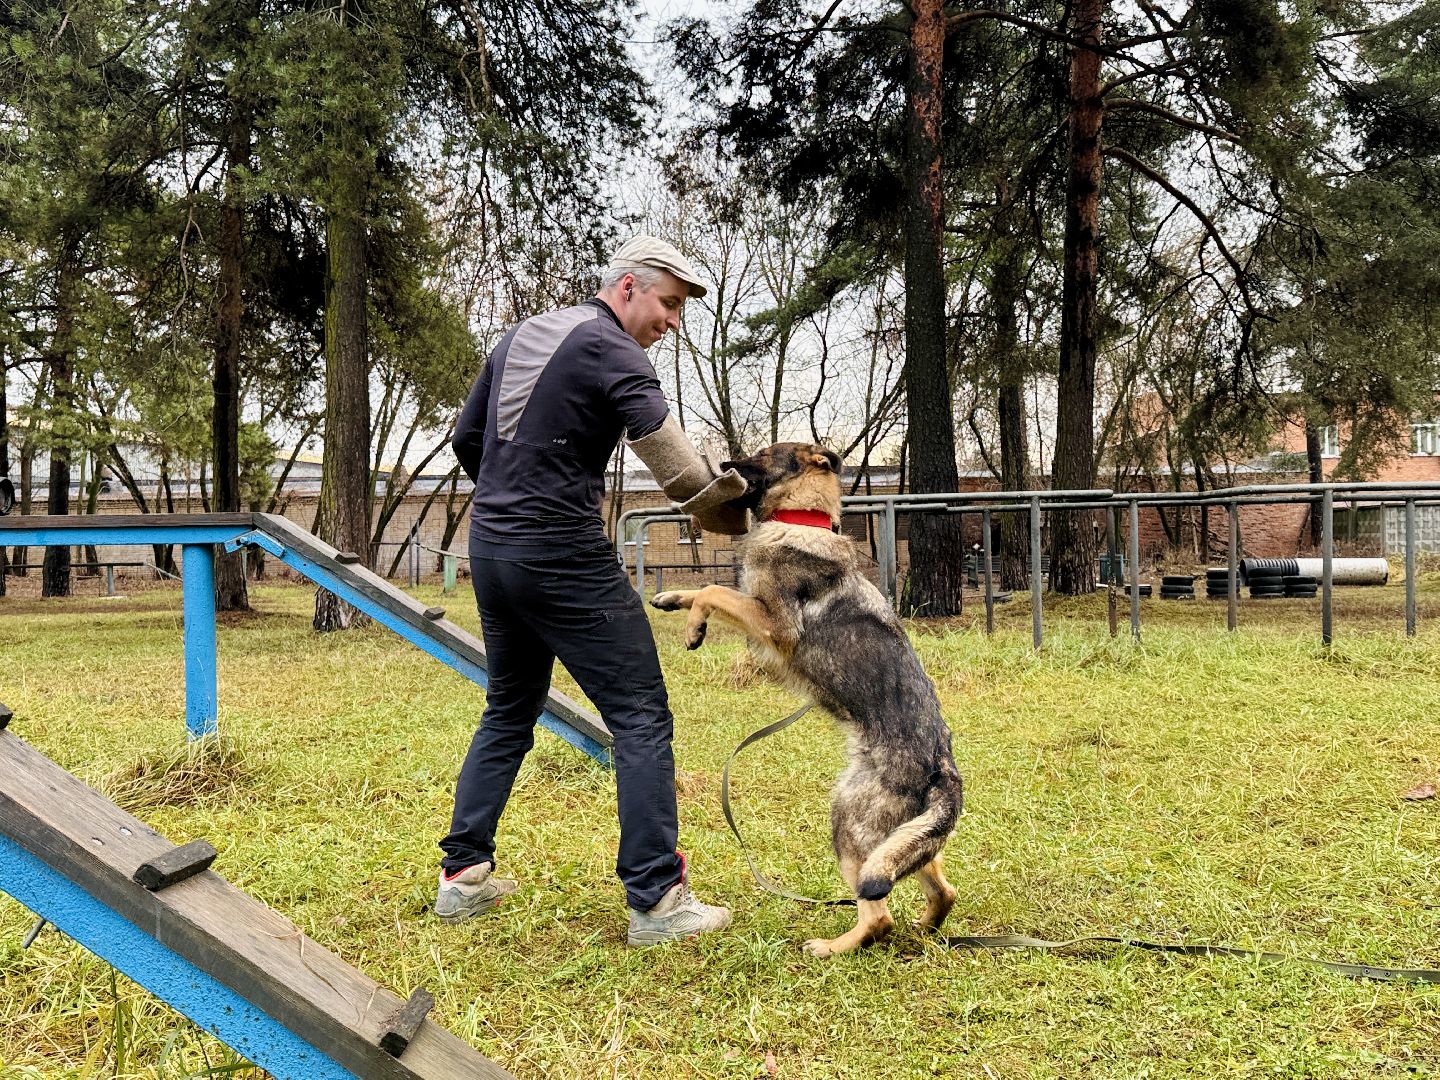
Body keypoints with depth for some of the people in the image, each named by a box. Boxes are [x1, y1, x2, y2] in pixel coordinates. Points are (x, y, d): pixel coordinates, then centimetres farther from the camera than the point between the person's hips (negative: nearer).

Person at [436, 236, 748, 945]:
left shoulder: (521, 336, 15)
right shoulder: (608, 349, -10)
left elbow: (465, 439, 21)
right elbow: (657, 434, -27)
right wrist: (716, 504, -22)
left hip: (491, 548, 9)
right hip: (565, 556, -8)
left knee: (508, 714, 20)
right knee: (642, 720, -2)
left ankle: (462, 876, 23)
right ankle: (656, 901, -2)